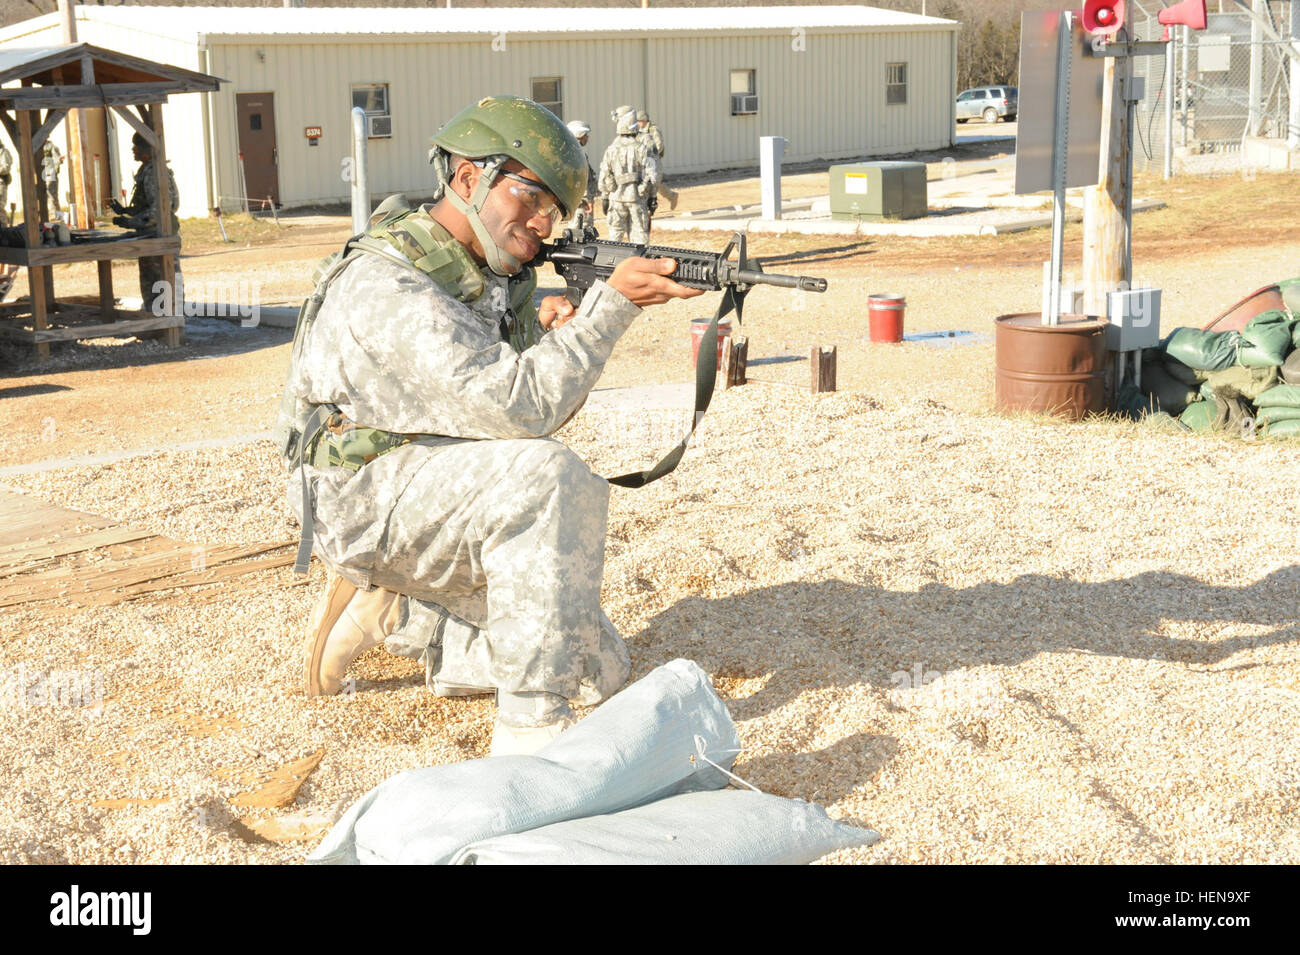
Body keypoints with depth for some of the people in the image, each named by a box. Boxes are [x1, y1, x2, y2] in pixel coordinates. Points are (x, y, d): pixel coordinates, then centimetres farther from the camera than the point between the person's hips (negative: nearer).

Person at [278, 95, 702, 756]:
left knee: (596, 670, 3)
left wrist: (548, 333, -15)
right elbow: (517, 408, -32)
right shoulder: (386, 286, -24)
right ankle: (530, 734, -29)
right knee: (550, 475, -34)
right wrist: (612, 304, -28)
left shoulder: (490, 273, 5)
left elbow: (540, 409, 6)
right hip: (363, 498, -9)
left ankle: (386, 613, 12)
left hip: (446, 501, 9)